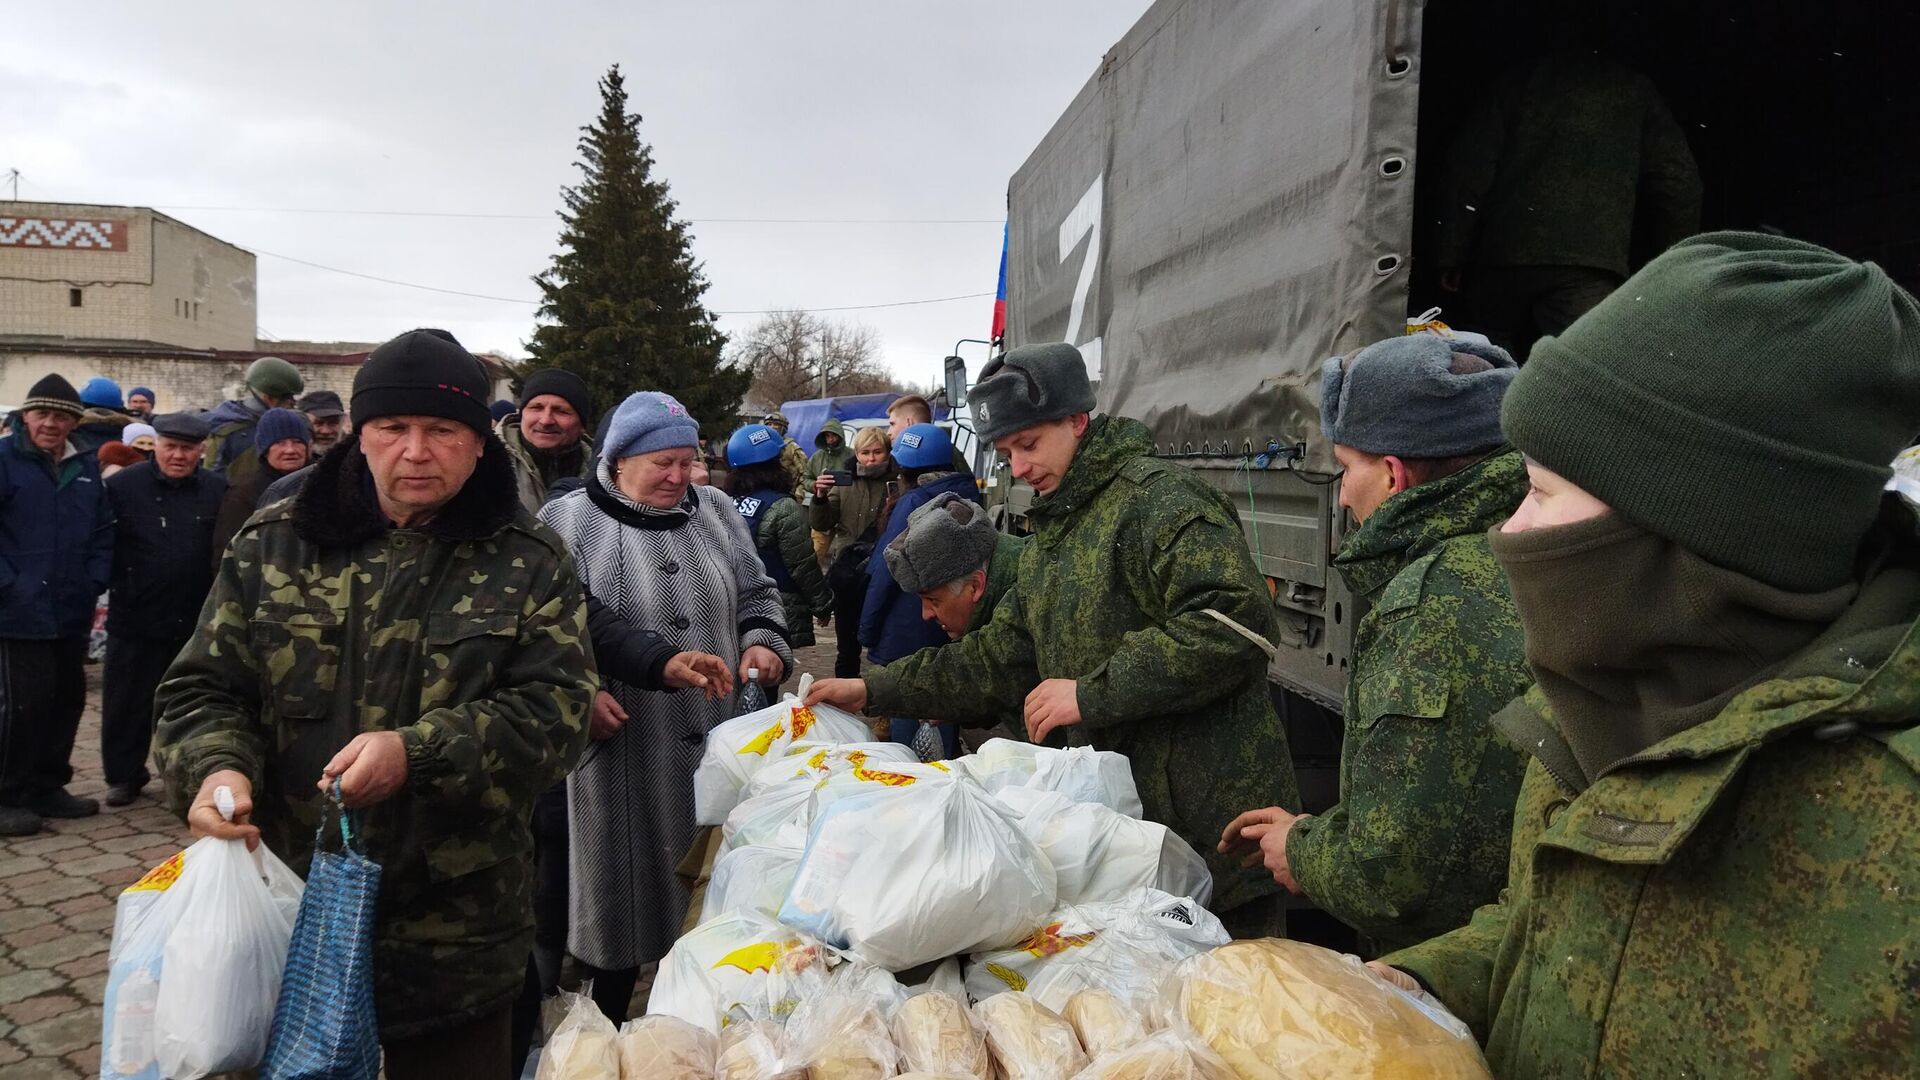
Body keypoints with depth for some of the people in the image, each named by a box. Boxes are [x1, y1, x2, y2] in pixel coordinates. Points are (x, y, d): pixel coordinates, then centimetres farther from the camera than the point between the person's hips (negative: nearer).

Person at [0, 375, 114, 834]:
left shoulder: (86, 467, 11)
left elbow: (102, 530, 14)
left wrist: (94, 581, 3)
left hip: (72, 611, 6)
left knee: (67, 698, 12)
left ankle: (47, 787, 26)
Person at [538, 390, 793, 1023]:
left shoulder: (714, 512, 11)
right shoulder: (567, 522, -4)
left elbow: (756, 594, 19)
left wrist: (762, 640, 1)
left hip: (721, 739, 4)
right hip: (625, 747, -4)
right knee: (628, 883, 6)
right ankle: (610, 1033, 26)